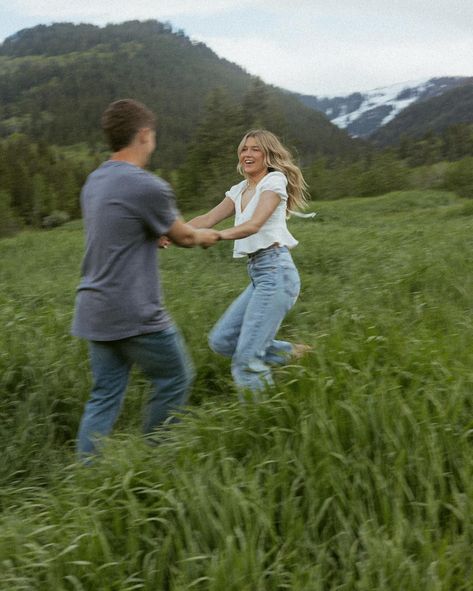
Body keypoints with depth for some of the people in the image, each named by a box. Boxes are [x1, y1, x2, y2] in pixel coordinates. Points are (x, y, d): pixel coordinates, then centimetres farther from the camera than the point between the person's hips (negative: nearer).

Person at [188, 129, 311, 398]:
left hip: (276, 271, -9)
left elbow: (254, 224, -19)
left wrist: (218, 235, -35)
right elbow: (208, 219, 10)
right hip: (258, 275, 9)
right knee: (221, 340, 9)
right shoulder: (239, 191, 20)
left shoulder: (275, 180, -3)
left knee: (246, 358, -13)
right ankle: (293, 354, 15)